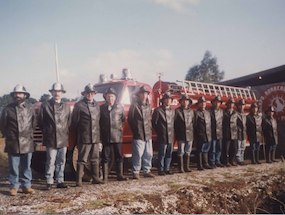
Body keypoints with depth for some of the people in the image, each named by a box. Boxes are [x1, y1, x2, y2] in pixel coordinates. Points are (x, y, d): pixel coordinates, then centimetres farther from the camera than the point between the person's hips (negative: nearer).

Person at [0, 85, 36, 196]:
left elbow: (34, 123, 15)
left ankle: (26, 186, 17)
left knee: (26, 166, 8)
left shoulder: (30, 108, 6)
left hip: (27, 142, 2)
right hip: (13, 143, -2)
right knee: (14, 167, 3)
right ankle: (14, 186, 14)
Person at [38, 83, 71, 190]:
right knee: (50, 162, -2)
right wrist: (46, 132, 4)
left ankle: (60, 181, 17)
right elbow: (41, 122, 4)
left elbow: (69, 122, 14)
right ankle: (49, 182, 8)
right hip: (51, 139, -3)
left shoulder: (66, 107, 10)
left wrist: (66, 132, 6)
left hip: (63, 139, 3)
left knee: (61, 161, 8)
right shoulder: (45, 105, 0)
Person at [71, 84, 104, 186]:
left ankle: (95, 178, 21)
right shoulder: (79, 105, -5)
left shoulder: (96, 105, 14)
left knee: (95, 159, 12)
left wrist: (98, 134, 13)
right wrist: (78, 134, 1)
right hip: (84, 138, -6)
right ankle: (79, 180, 1)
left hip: (96, 138, 6)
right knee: (82, 160, -4)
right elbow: (74, 122, -3)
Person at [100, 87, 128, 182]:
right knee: (105, 157, 4)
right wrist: (102, 131, 2)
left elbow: (123, 119, 11)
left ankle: (120, 175, 16)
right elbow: (99, 121, 8)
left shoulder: (120, 107, 6)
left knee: (119, 156, 7)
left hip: (117, 136, 1)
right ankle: (105, 177, 9)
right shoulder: (101, 108, 5)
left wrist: (121, 127, 1)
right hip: (105, 137, 0)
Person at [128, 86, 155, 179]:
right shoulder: (134, 105, -4)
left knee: (148, 154, 9)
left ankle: (147, 171, 20)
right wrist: (135, 130, 0)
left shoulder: (148, 106, 14)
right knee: (138, 154, -7)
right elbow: (130, 119, -4)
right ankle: (136, 172, 3)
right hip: (138, 135, -6)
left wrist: (149, 128, 9)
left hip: (148, 134, 6)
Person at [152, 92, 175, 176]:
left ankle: (167, 169, 18)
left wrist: (172, 133, 11)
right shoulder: (158, 110, -5)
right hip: (162, 137, -6)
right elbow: (154, 123, -4)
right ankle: (161, 170, 6)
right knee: (162, 154, -2)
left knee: (169, 154, 8)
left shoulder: (172, 111, 14)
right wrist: (159, 131, 0)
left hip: (171, 136, 6)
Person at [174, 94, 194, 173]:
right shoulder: (177, 111, -3)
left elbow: (193, 122, 15)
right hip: (181, 135, -5)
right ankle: (181, 168, 4)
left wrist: (192, 131, 7)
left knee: (188, 152, 10)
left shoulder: (191, 111, 13)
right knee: (181, 152, -1)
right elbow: (174, 122, -5)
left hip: (190, 135, 5)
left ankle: (187, 167, 18)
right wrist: (176, 132, -6)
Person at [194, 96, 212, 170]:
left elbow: (209, 124, 18)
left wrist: (210, 134, 12)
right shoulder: (196, 113, -5)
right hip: (200, 136, -6)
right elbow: (194, 125, -6)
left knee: (206, 150, 12)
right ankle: (199, 165, 5)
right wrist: (196, 135, -8)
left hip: (208, 135, 6)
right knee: (200, 150, -1)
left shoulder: (208, 112, 16)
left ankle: (205, 164, 20)